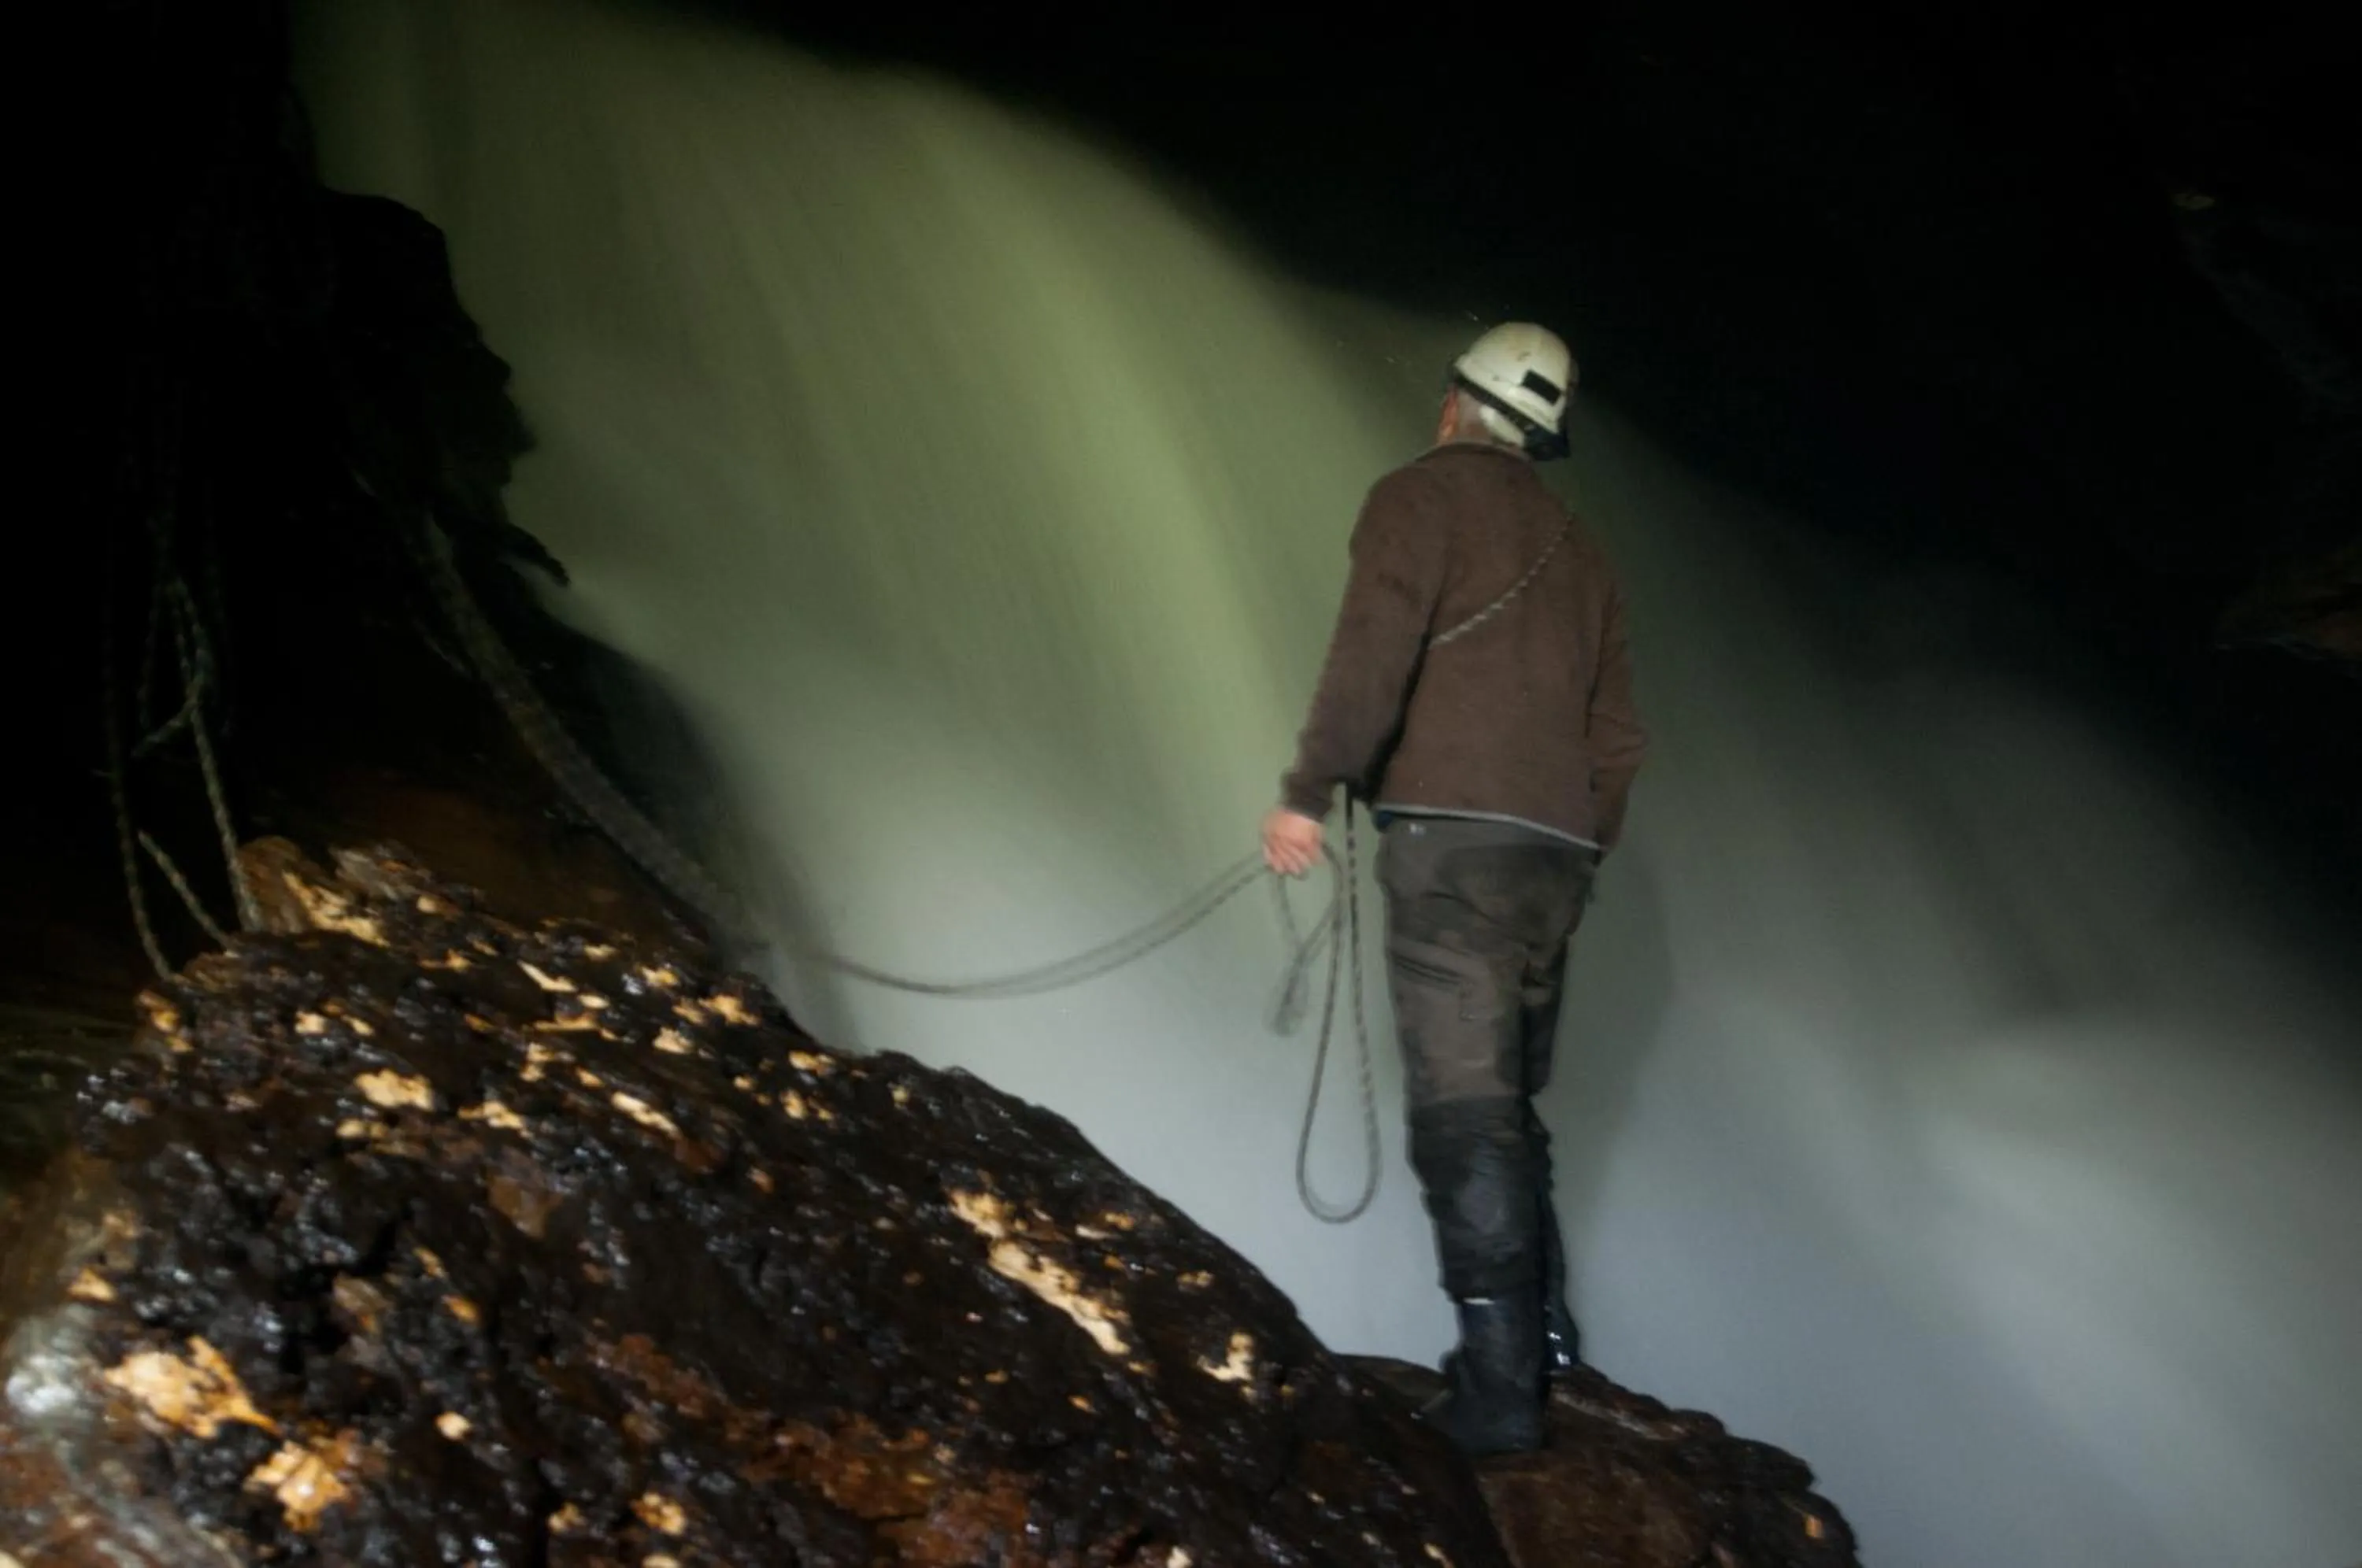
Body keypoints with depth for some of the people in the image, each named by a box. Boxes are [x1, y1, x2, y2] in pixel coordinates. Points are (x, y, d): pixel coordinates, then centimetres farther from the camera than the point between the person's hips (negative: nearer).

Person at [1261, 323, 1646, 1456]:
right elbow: (1618, 737, 21)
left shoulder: (1423, 493, 1)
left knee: (1464, 1113, -9)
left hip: (1451, 840, -7)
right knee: (1507, 1107, 18)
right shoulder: (1578, 550, 22)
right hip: (1556, 855, 7)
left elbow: (1375, 646, -16)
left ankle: (1499, 1387, -12)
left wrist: (1307, 792, -15)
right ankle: (1540, 1331, 22)